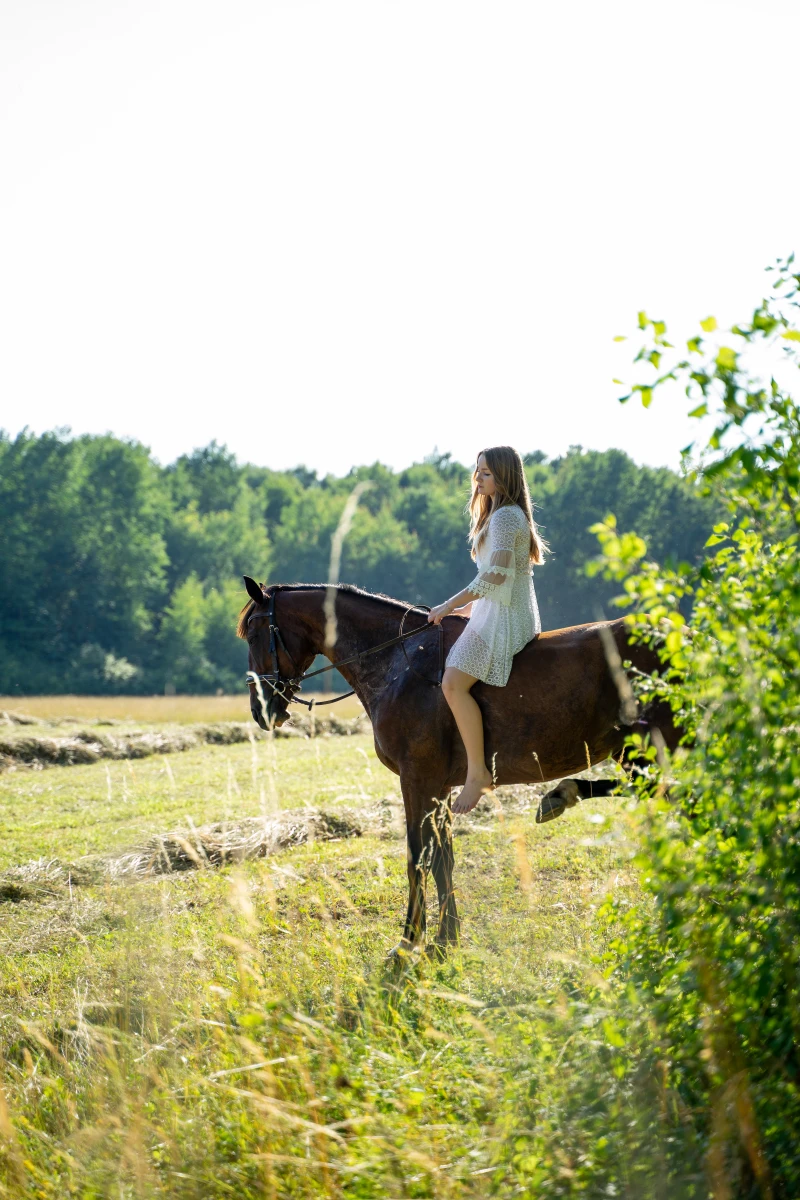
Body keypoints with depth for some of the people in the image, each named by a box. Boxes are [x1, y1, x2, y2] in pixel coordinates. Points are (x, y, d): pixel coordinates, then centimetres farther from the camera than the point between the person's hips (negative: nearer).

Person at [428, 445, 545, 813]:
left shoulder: (505, 516, -13)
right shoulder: (501, 514, 20)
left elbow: (496, 574, -23)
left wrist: (450, 606, -19)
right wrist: (467, 608, 20)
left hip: (504, 618, -11)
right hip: (495, 614, 11)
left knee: (454, 682, -23)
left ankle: (477, 772, -22)